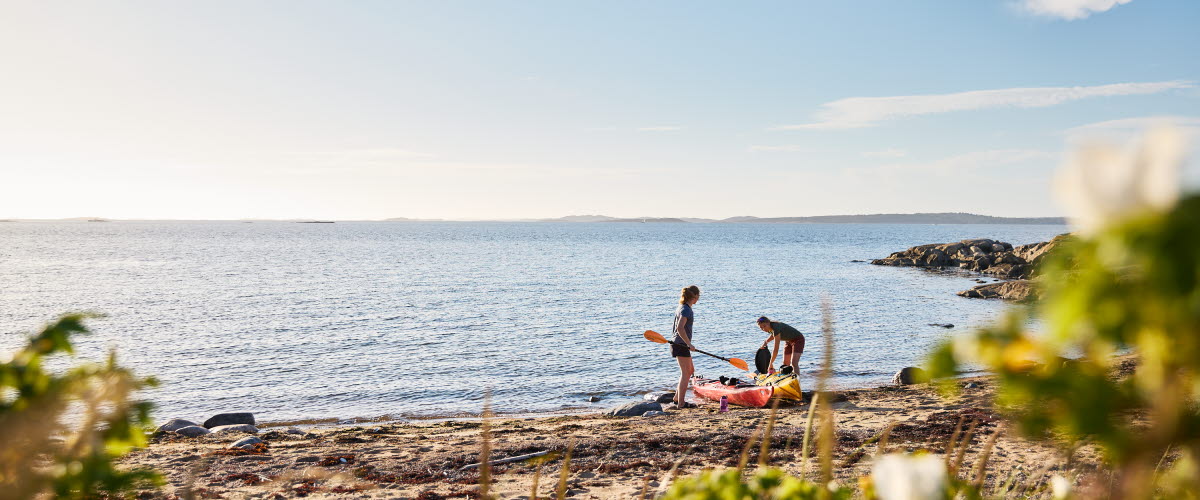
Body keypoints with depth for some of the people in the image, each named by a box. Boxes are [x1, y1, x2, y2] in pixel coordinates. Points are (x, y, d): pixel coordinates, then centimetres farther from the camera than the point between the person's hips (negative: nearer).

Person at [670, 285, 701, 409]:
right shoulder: (686, 309, -17)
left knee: (690, 371, 19)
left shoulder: (681, 307, 13)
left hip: (678, 344, 10)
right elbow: (680, 328, -28)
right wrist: (689, 344, -25)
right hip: (681, 346, -10)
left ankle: (677, 398, 23)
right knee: (685, 373, -3)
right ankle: (681, 403, 0)